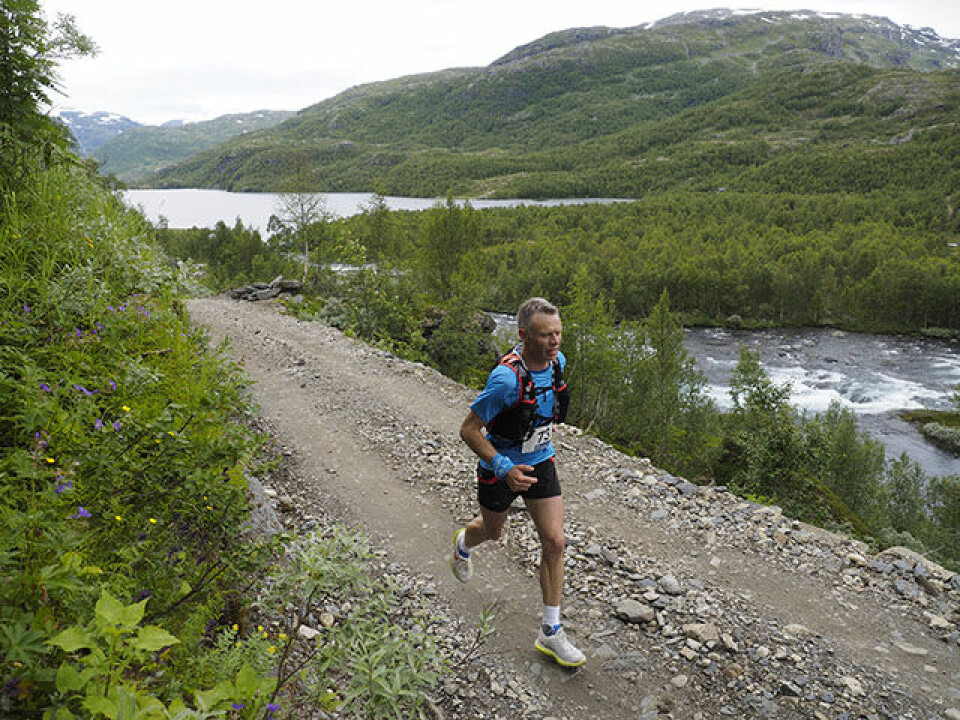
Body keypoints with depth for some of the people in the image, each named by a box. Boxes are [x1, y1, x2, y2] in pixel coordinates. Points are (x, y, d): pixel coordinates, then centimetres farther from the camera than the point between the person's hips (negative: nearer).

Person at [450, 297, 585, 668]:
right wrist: (505, 468, -31)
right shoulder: (506, 377, -33)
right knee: (492, 530, 21)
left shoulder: (557, 361, -11)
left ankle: (551, 632, 13)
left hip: (540, 462, 5)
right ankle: (464, 544, 60)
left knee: (554, 541, -1)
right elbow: (468, 429, -25)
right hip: (501, 466, -5)